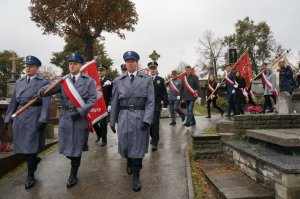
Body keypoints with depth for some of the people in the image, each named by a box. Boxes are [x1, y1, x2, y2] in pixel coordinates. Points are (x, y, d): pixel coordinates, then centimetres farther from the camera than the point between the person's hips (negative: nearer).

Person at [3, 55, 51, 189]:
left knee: (30, 145, -1)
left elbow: (46, 103, -9)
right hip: (19, 116, 6)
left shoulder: (43, 82, -2)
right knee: (21, 144, 11)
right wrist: (8, 118, 12)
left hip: (34, 116, -5)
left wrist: (43, 119, -18)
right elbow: (14, 101, 16)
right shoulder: (19, 82, 15)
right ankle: (35, 160, 39)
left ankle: (30, 176, 12)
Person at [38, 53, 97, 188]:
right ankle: (74, 160, 44)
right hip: (65, 116, 3)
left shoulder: (89, 81, -1)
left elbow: (93, 99, -7)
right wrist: (42, 92, -31)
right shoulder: (63, 80, 7)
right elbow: (51, 89, -8)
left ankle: (73, 175, 21)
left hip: (80, 117, -3)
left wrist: (80, 112, -16)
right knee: (66, 145, 11)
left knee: (76, 146, 5)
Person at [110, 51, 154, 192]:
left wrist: (147, 119, -14)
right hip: (124, 116, 2)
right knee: (125, 144, 12)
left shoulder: (147, 79, 1)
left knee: (138, 146, 3)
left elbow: (150, 101, -4)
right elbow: (114, 102, 8)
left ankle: (136, 176, 17)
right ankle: (129, 162, 45)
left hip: (140, 117, -2)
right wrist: (112, 120, 7)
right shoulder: (118, 80, 7)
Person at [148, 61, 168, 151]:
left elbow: (164, 93, 7)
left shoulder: (160, 80, 7)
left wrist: (165, 104, 1)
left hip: (156, 105, -1)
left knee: (155, 124, -3)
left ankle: (154, 142, 8)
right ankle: (154, 138, 31)